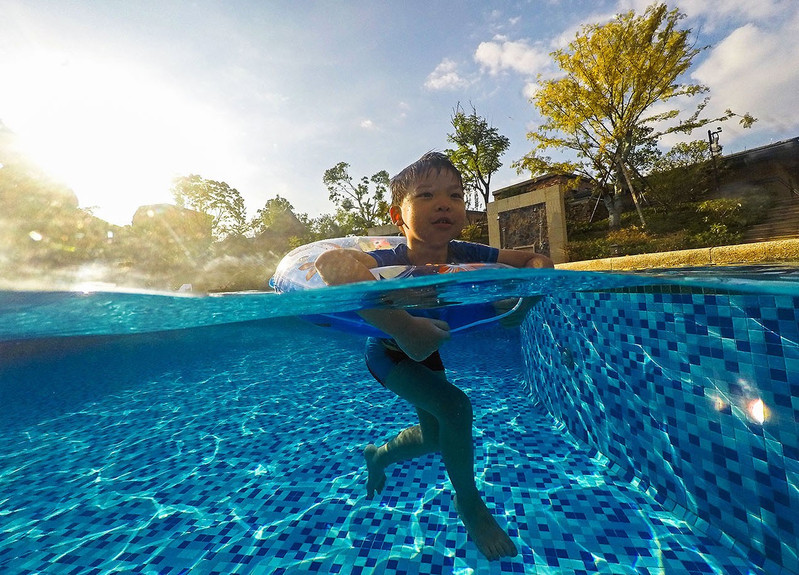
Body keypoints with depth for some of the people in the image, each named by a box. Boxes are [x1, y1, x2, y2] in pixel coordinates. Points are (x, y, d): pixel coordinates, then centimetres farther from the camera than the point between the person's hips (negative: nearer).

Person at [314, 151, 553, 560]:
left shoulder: (467, 255, -23)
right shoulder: (390, 263, -37)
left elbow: (535, 259, -12)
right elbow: (331, 262, -57)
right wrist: (403, 326, -61)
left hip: (430, 351, 6)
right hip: (390, 354, -5)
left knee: (435, 437, 16)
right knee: (455, 407, -23)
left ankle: (377, 455, 49)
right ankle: (469, 503, 11)